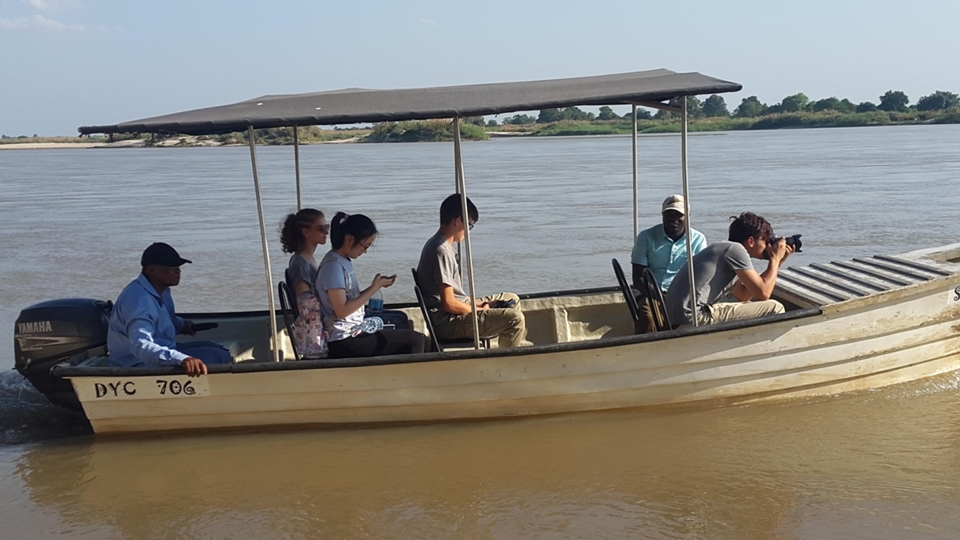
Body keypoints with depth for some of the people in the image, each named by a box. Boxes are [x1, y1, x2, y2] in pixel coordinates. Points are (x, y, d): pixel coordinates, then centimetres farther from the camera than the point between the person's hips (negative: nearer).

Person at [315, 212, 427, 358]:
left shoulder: (343, 261, 12)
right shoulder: (333, 265, -17)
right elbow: (342, 311, -21)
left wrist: (378, 285, 1)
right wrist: (374, 288, -15)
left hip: (354, 333, 10)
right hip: (344, 342, -10)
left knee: (420, 340, 8)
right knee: (415, 341, -11)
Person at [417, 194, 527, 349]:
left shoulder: (437, 245, 10)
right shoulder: (442, 251, -22)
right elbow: (449, 304, -24)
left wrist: (477, 303, 6)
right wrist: (481, 311, -9)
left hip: (457, 311, 11)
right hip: (448, 322, -11)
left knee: (512, 299, 21)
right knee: (514, 318, -21)